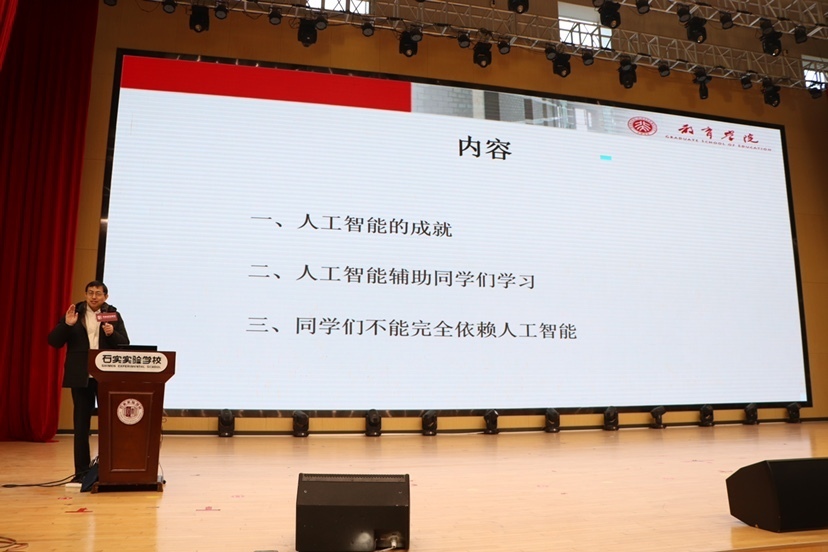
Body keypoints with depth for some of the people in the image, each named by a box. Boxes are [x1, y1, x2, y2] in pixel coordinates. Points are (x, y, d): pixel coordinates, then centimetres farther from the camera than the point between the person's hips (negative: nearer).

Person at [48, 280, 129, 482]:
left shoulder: (113, 315, 3)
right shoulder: (74, 313, 3)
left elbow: (125, 344, -2)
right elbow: (54, 342, -1)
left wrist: (112, 333, -20)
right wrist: (66, 324, -17)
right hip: (81, 377, 1)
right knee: (81, 425, 6)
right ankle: (82, 471, 13)